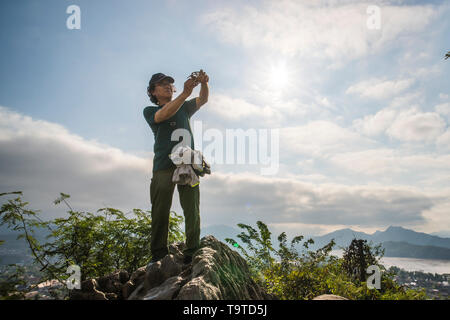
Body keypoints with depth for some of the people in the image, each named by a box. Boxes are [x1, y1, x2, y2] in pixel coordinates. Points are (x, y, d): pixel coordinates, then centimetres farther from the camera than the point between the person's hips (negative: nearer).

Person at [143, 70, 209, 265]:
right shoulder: (150, 111, 14)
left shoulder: (184, 108, 27)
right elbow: (164, 114, -7)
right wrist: (185, 93, -20)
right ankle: (158, 255, 0)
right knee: (160, 211, -5)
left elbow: (203, 100, 17)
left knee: (192, 210, -6)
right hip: (163, 166, -2)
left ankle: (192, 253, -5)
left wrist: (203, 83, -6)